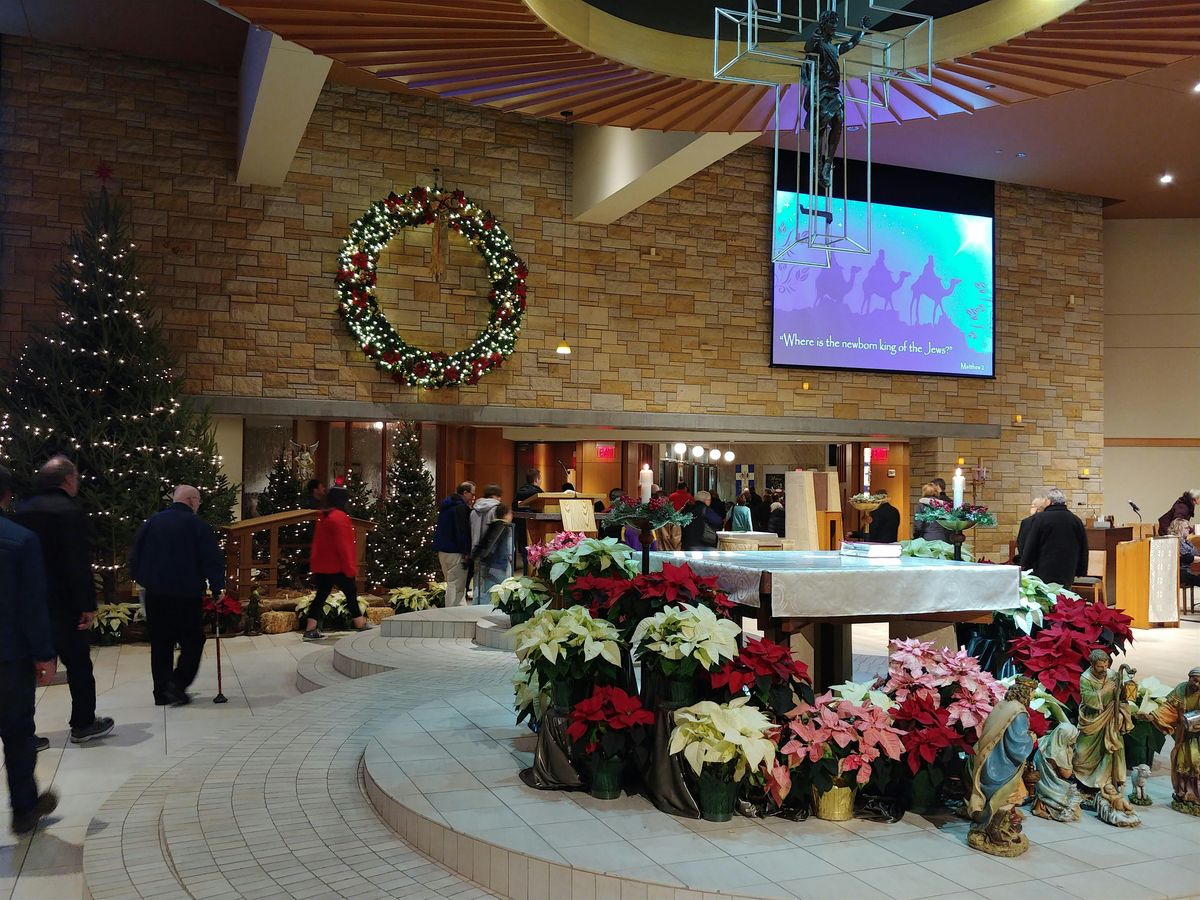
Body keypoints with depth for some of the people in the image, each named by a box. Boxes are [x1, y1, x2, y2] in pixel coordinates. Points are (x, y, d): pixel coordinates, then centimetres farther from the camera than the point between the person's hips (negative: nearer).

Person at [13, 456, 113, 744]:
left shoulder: (21, 511, 8)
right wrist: (88, 604, -14)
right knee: (78, 665, 7)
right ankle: (83, 725, 16)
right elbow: (80, 563, -19)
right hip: (61, 604, -6)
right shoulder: (71, 511, -15)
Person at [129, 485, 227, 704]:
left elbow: (134, 556, 10)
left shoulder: (151, 522, 8)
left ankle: (161, 692, 13)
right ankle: (177, 684, -8)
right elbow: (213, 559, -9)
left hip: (155, 594, 5)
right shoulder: (197, 524, -6)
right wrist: (217, 588, 0)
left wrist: (142, 580, 20)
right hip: (187, 594, -5)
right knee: (192, 642, 6)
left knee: (160, 644, 12)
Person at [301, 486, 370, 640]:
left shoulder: (323, 516, 14)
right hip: (336, 566, -9)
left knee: (321, 595, 8)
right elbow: (343, 545, -21)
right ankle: (361, 625, 13)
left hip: (322, 565, 9)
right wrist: (350, 568, -18)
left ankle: (310, 630, 3)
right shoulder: (339, 517, -16)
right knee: (351, 593, 4)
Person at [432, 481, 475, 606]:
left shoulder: (446, 505, 16)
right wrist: (466, 552, -18)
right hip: (454, 552, -10)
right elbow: (462, 531, -19)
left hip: (442, 550, 10)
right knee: (456, 587, -6)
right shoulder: (461, 506, -14)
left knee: (452, 584, 15)